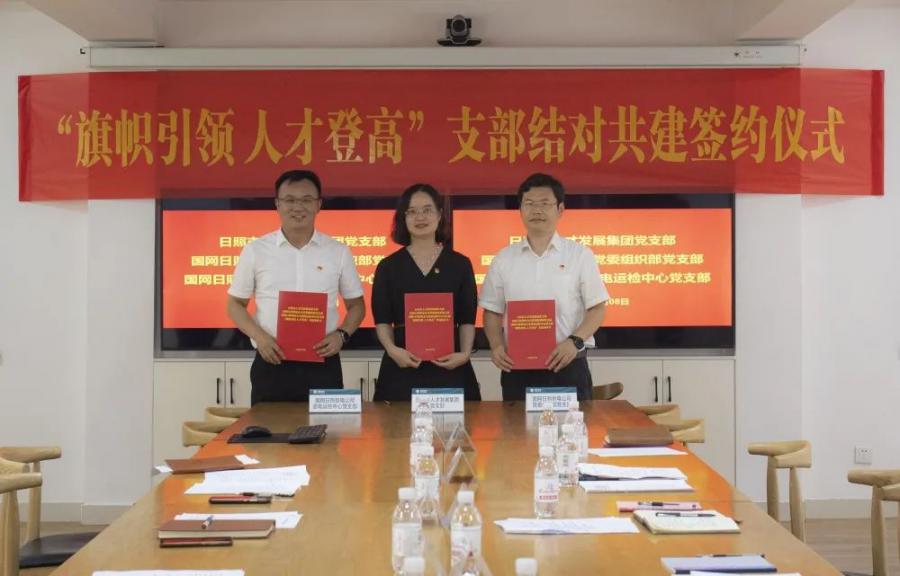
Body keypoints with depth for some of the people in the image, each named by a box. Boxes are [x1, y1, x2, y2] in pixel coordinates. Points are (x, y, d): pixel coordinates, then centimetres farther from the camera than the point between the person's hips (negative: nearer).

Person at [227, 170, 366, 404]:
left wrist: (341, 334, -8)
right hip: (271, 364, 0)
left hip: (322, 365, 1)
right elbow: (235, 304, 7)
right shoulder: (255, 250, 3)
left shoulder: (338, 252, 5)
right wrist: (259, 337, -10)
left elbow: (356, 304, 12)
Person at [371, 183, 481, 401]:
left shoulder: (460, 264, 8)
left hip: (449, 367, 0)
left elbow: (467, 319, 6)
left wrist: (465, 353, -10)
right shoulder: (388, 266, 7)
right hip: (402, 368, 0)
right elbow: (382, 320, 3)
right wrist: (392, 349, -14)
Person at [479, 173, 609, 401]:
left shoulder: (580, 255, 2)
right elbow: (492, 312, 12)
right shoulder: (504, 259, 8)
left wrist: (575, 341, -16)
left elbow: (597, 308, 0)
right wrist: (496, 346, -7)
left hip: (567, 366, -2)